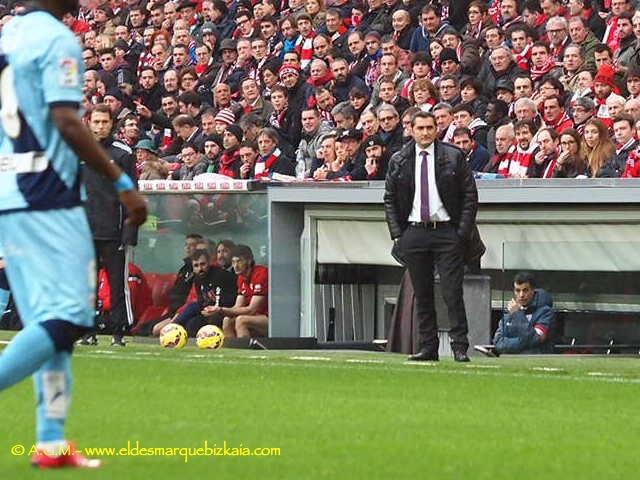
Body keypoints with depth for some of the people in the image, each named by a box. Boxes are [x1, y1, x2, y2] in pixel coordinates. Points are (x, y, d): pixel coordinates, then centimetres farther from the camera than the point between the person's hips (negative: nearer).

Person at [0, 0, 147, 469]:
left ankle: (52, 442, 6)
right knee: (67, 317, -9)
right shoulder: (58, 39, -10)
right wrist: (122, 182, -15)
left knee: (49, 320, 10)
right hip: (47, 200, -9)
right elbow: (66, 121, -17)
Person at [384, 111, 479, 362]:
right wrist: (397, 234, 2)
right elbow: (390, 200, 12)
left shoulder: (454, 157, 1)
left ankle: (460, 347, -5)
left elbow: (470, 196, 2)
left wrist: (463, 232, -5)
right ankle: (428, 347, 10)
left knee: (452, 292, -7)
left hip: (446, 231, -3)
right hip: (413, 233, 3)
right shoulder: (399, 161, 8)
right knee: (422, 294, 5)